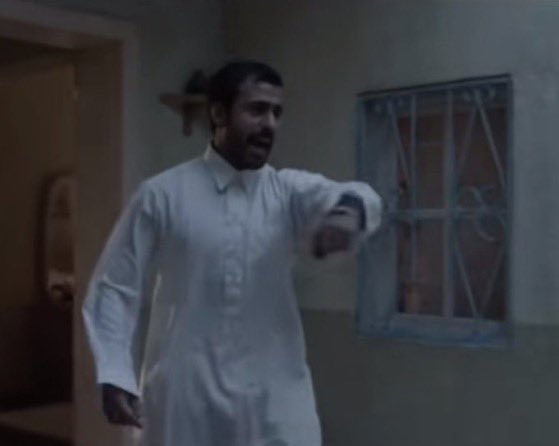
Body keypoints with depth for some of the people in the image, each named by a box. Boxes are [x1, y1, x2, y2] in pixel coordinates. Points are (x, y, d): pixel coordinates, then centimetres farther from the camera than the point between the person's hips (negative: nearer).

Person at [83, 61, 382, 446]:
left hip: (274, 399, 1)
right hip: (187, 402, -1)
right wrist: (114, 374, -9)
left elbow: (349, 197, -18)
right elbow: (115, 288, 2)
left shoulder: (291, 192, 3)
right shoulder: (163, 195, -1)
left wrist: (349, 209, -42)